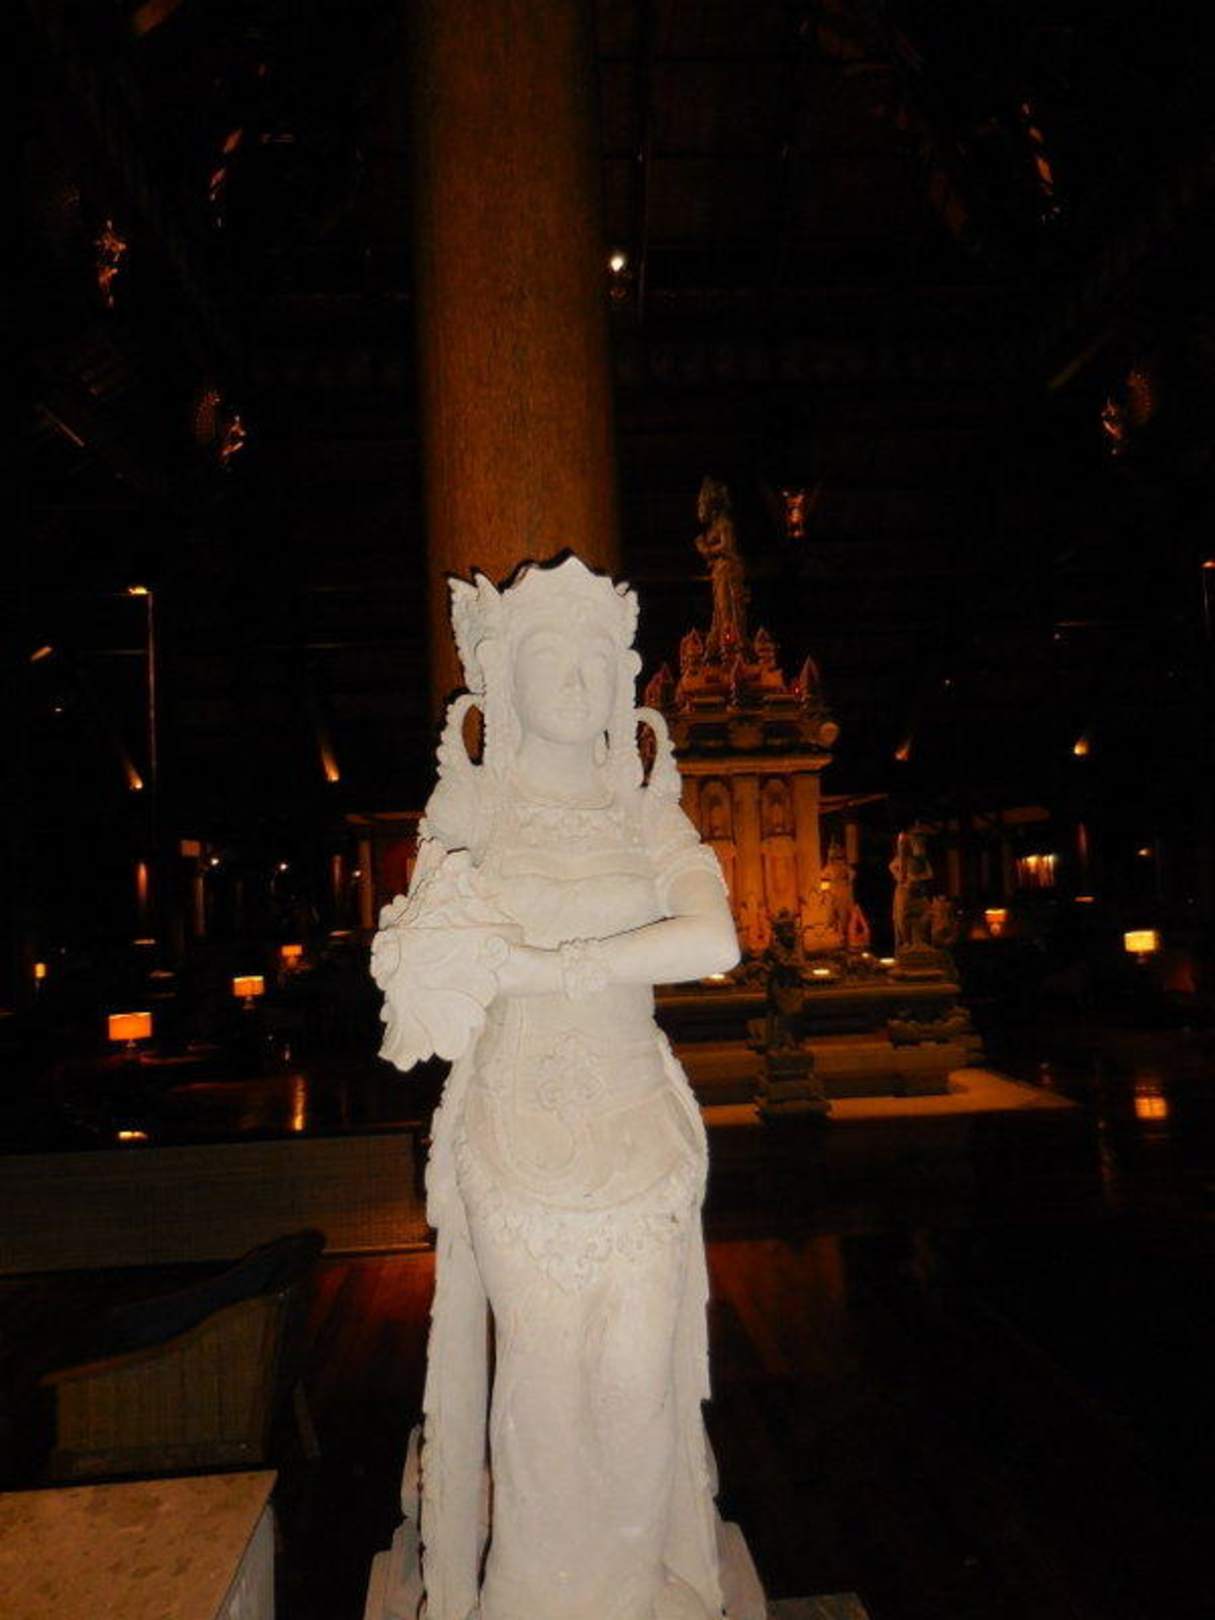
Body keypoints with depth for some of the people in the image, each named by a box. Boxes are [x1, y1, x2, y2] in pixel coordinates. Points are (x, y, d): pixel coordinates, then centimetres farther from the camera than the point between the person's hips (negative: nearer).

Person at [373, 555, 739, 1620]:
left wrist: (533, 963, -19)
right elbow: (422, 968, -6)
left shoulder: (649, 815, 3)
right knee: (540, 1373, 7)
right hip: (518, 1137, -1)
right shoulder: (471, 817, 1)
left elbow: (714, 940, -15)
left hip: (638, 1132, 1)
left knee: (636, 1375, 8)